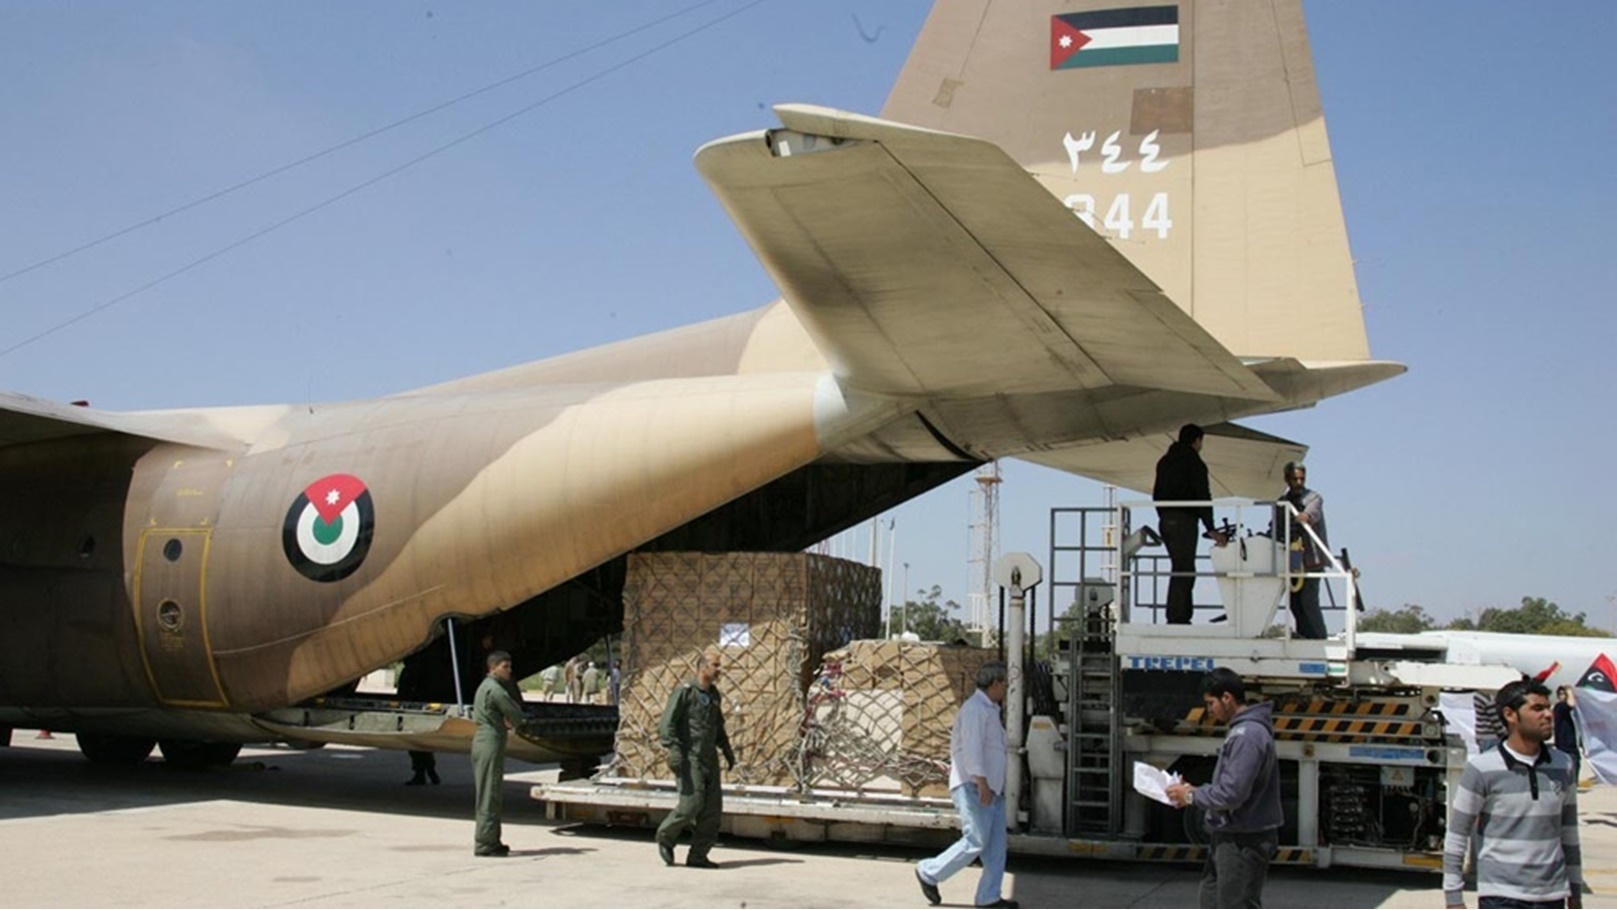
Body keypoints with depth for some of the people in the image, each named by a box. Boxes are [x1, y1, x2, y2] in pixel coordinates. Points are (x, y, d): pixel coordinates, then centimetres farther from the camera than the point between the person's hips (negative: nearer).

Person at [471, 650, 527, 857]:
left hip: (482, 741, 11)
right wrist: (511, 720, 7)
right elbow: (517, 715, -12)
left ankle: (492, 841, 21)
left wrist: (508, 719, 0)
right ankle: (485, 844, -5)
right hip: (491, 741, -10)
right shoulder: (495, 689, -14)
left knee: (494, 794, 15)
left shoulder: (485, 686, 18)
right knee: (489, 795, -7)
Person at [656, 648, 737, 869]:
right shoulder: (684, 691, -8)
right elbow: (667, 723, -13)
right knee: (692, 802, -13)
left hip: (709, 758, 7)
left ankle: (698, 855, 8)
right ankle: (665, 838, 11)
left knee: (713, 807, 1)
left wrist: (727, 750, 24)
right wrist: (673, 749, -24)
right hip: (689, 757, -7)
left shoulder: (714, 694, 15)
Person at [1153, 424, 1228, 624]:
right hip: (1183, 521, -8)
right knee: (1183, 572, -8)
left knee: (1184, 570, 14)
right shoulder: (1193, 461, -8)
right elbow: (1202, 496, -12)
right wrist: (1211, 528, -12)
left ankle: (1183, 617, 12)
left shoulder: (1164, 461, 17)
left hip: (1165, 520, 8)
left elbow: (1156, 493, 19)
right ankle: (1177, 620, -11)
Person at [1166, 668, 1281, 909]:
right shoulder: (1242, 730, 12)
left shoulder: (1248, 735, -22)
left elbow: (1232, 793, -26)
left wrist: (1192, 796, -12)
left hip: (1243, 841, -11)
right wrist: (1195, 791, 5)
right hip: (1230, 837, 11)